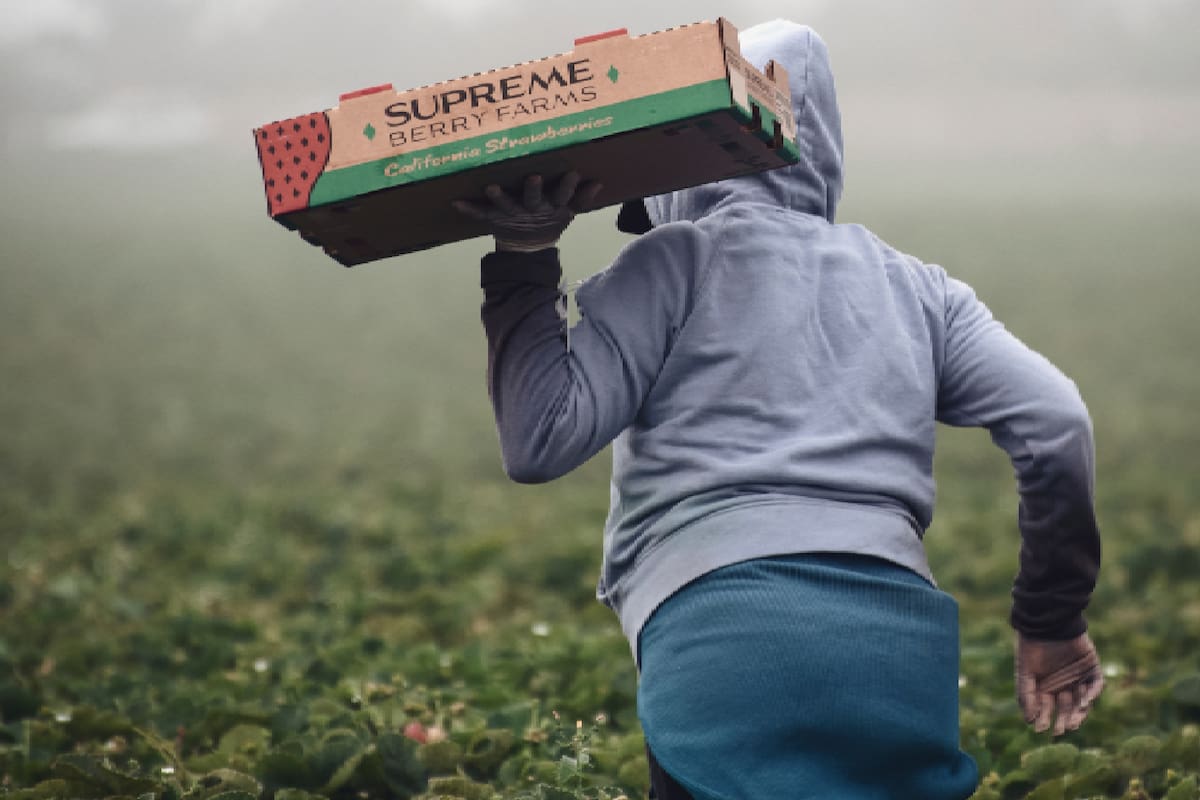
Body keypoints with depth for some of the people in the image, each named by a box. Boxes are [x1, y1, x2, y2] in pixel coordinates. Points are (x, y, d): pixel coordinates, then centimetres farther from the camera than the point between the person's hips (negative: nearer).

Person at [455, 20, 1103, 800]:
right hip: (905, 641, 5)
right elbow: (1055, 423, 12)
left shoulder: (675, 261, 10)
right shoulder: (914, 285, 23)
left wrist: (523, 265, 11)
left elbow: (542, 441, 1)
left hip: (722, 627, -4)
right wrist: (1053, 620, 20)